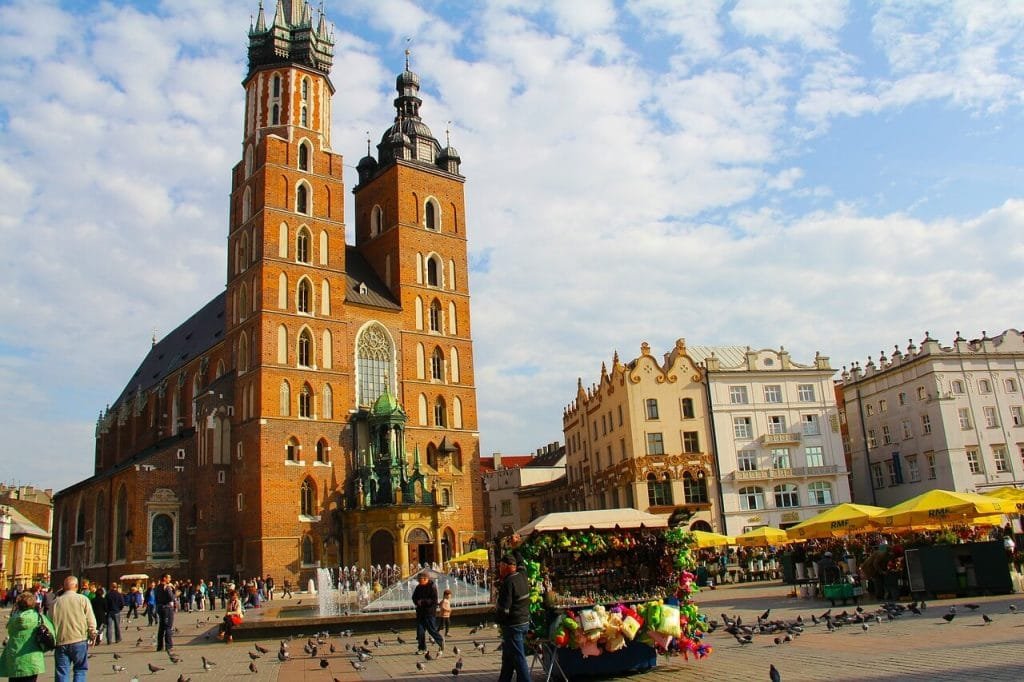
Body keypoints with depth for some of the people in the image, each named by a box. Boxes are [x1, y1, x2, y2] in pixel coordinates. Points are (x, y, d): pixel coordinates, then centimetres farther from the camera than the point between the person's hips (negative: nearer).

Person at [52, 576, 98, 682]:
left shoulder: (56, 602, 2)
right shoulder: (83, 599, -3)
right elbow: (91, 621, -4)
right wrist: (92, 635, 11)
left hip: (61, 642, 2)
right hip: (79, 641, -1)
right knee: (80, 670, 11)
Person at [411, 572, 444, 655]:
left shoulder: (432, 587, -11)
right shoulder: (418, 587, 9)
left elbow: (434, 600, -17)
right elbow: (414, 597, 15)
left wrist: (423, 601, -22)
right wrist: (417, 602, -7)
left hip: (429, 612, -6)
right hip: (420, 612, 6)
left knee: (432, 630, -4)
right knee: (420, 631, 6)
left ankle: (441, 642, 19)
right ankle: (422, 648, 16)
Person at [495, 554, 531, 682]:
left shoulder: (508, 582, -20)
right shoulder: (522, 576, 3)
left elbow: (504, 608, -22)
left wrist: (497, 618, -5)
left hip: (513, 625, -9)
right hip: (524, 622, 9)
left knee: (518, 659, -3)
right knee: (508, 657, 20)